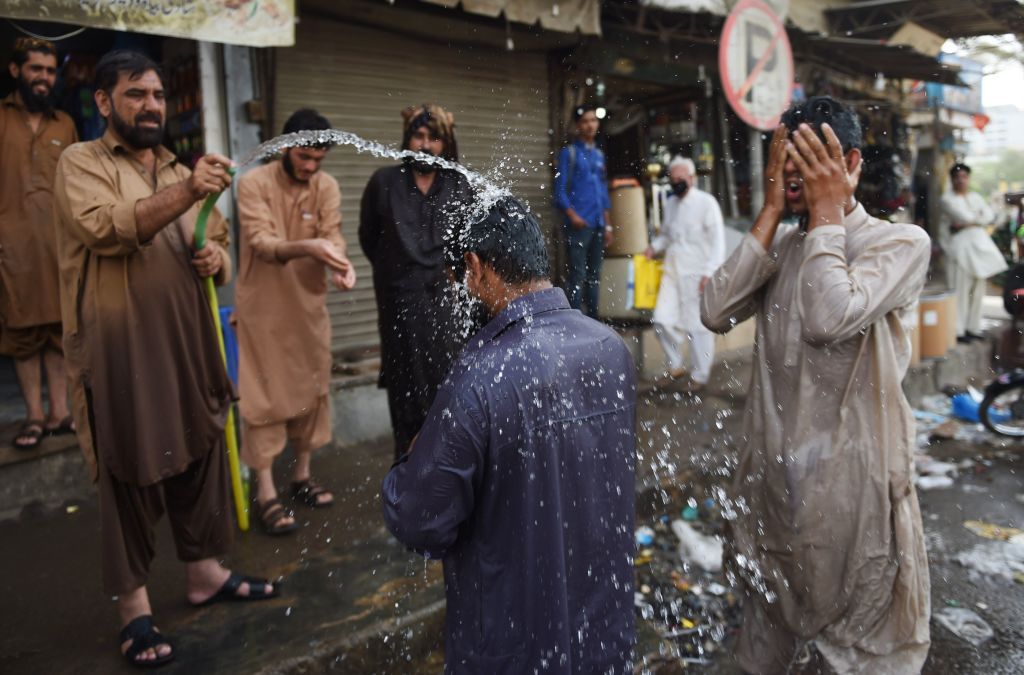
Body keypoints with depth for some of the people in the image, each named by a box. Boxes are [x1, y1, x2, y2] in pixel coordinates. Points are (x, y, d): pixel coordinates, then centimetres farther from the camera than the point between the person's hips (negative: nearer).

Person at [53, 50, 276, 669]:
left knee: (201, 457, 12)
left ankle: (204, 571, 29)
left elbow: (219, 241, 21)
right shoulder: (82, 163, -2)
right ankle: (135, 607, 17)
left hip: (188, 344, 6)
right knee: (129, 474, 3)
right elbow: (103, 227, -20)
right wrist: (185, 192, -30)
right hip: (119, 350, -6)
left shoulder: (182, 172, 17)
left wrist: (217, 258, -3)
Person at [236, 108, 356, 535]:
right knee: (264, 396, -1)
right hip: (264, 307, -4)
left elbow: (332, 236, -11)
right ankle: (265, 493, 6)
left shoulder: (327, 186, 0)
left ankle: (302, 477, 26)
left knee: (311, 389, 11)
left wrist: (340, 263, -34)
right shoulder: (253, 183, -12)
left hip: (309, 303, 5)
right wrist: (307, 246, -42)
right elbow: (262, 243, -23)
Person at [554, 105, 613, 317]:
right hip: (579, 225, -6)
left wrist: (608, 225, 15)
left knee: (594, 275, 9)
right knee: (577, 275, -8)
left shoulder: (599, 155, 18)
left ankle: (593, 319, 16)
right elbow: (560, 190, -5)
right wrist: (572, 215, -17)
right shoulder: (569, 153, 1)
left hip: (598, 225, 6)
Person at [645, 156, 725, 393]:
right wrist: (655, 246, 6)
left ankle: (699, 376, 14)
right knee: (663, 320, 1)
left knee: (698, 326, 0)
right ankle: (676, 366, 20)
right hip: (672, 270, 6)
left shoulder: (706, 202, -6)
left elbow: (718, 241, -8)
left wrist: (709, 273, -15)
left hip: (696, 273, -6)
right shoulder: (670, 203, 13)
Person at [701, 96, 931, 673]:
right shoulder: (778, 242, 6)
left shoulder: (901, 242, -9)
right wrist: (772, 213, -10)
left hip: (850, 479, -5)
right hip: (773, 472, 5)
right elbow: (717, 313, -11)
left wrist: (826, 212, -17)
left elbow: (830, 317, -29)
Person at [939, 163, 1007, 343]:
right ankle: (958, 331, -9)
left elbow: (990, 216, 6)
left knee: (978, 289, 6)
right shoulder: (947, 198, 1)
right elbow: (964, 216, -11)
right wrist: (980, 218, 7)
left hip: (980, 245, 7)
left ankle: (973, 327, 14)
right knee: (960, 290, -12)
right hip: (960, 247, -6)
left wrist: (969, 222, -8)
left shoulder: (975, 197, 20)